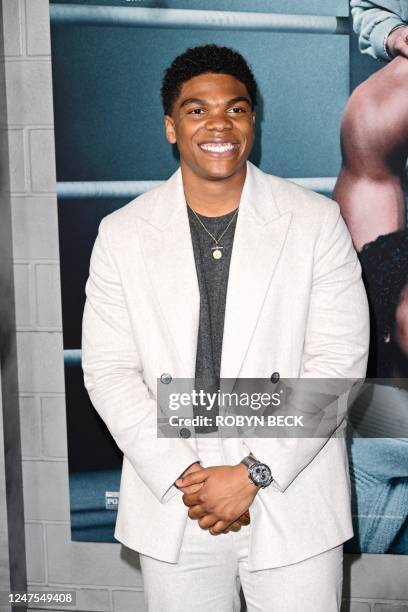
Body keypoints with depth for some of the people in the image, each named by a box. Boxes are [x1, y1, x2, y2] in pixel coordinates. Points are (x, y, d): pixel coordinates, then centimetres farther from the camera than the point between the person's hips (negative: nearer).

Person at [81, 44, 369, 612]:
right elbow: (109, 369, -2)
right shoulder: (122, 234, 1)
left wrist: (252, 474, -13)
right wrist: (182, 476, -12)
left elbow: (339, 361, -8)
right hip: (169, 506, 1)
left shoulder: (317, 220, -3)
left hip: (292, 502, -1)